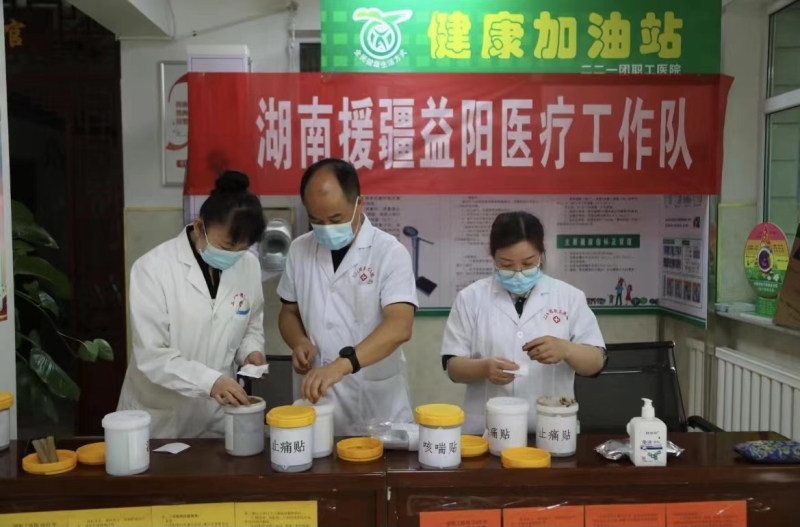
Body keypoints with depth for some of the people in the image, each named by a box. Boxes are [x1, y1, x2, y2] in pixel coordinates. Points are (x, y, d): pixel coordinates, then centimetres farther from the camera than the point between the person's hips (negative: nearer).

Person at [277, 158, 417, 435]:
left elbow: (400, 326, -23)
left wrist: (342, 364, -36)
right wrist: (300, 342, -8)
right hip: (319, 400, 4)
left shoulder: (389, 252, -12)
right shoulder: (299, 250, 2)